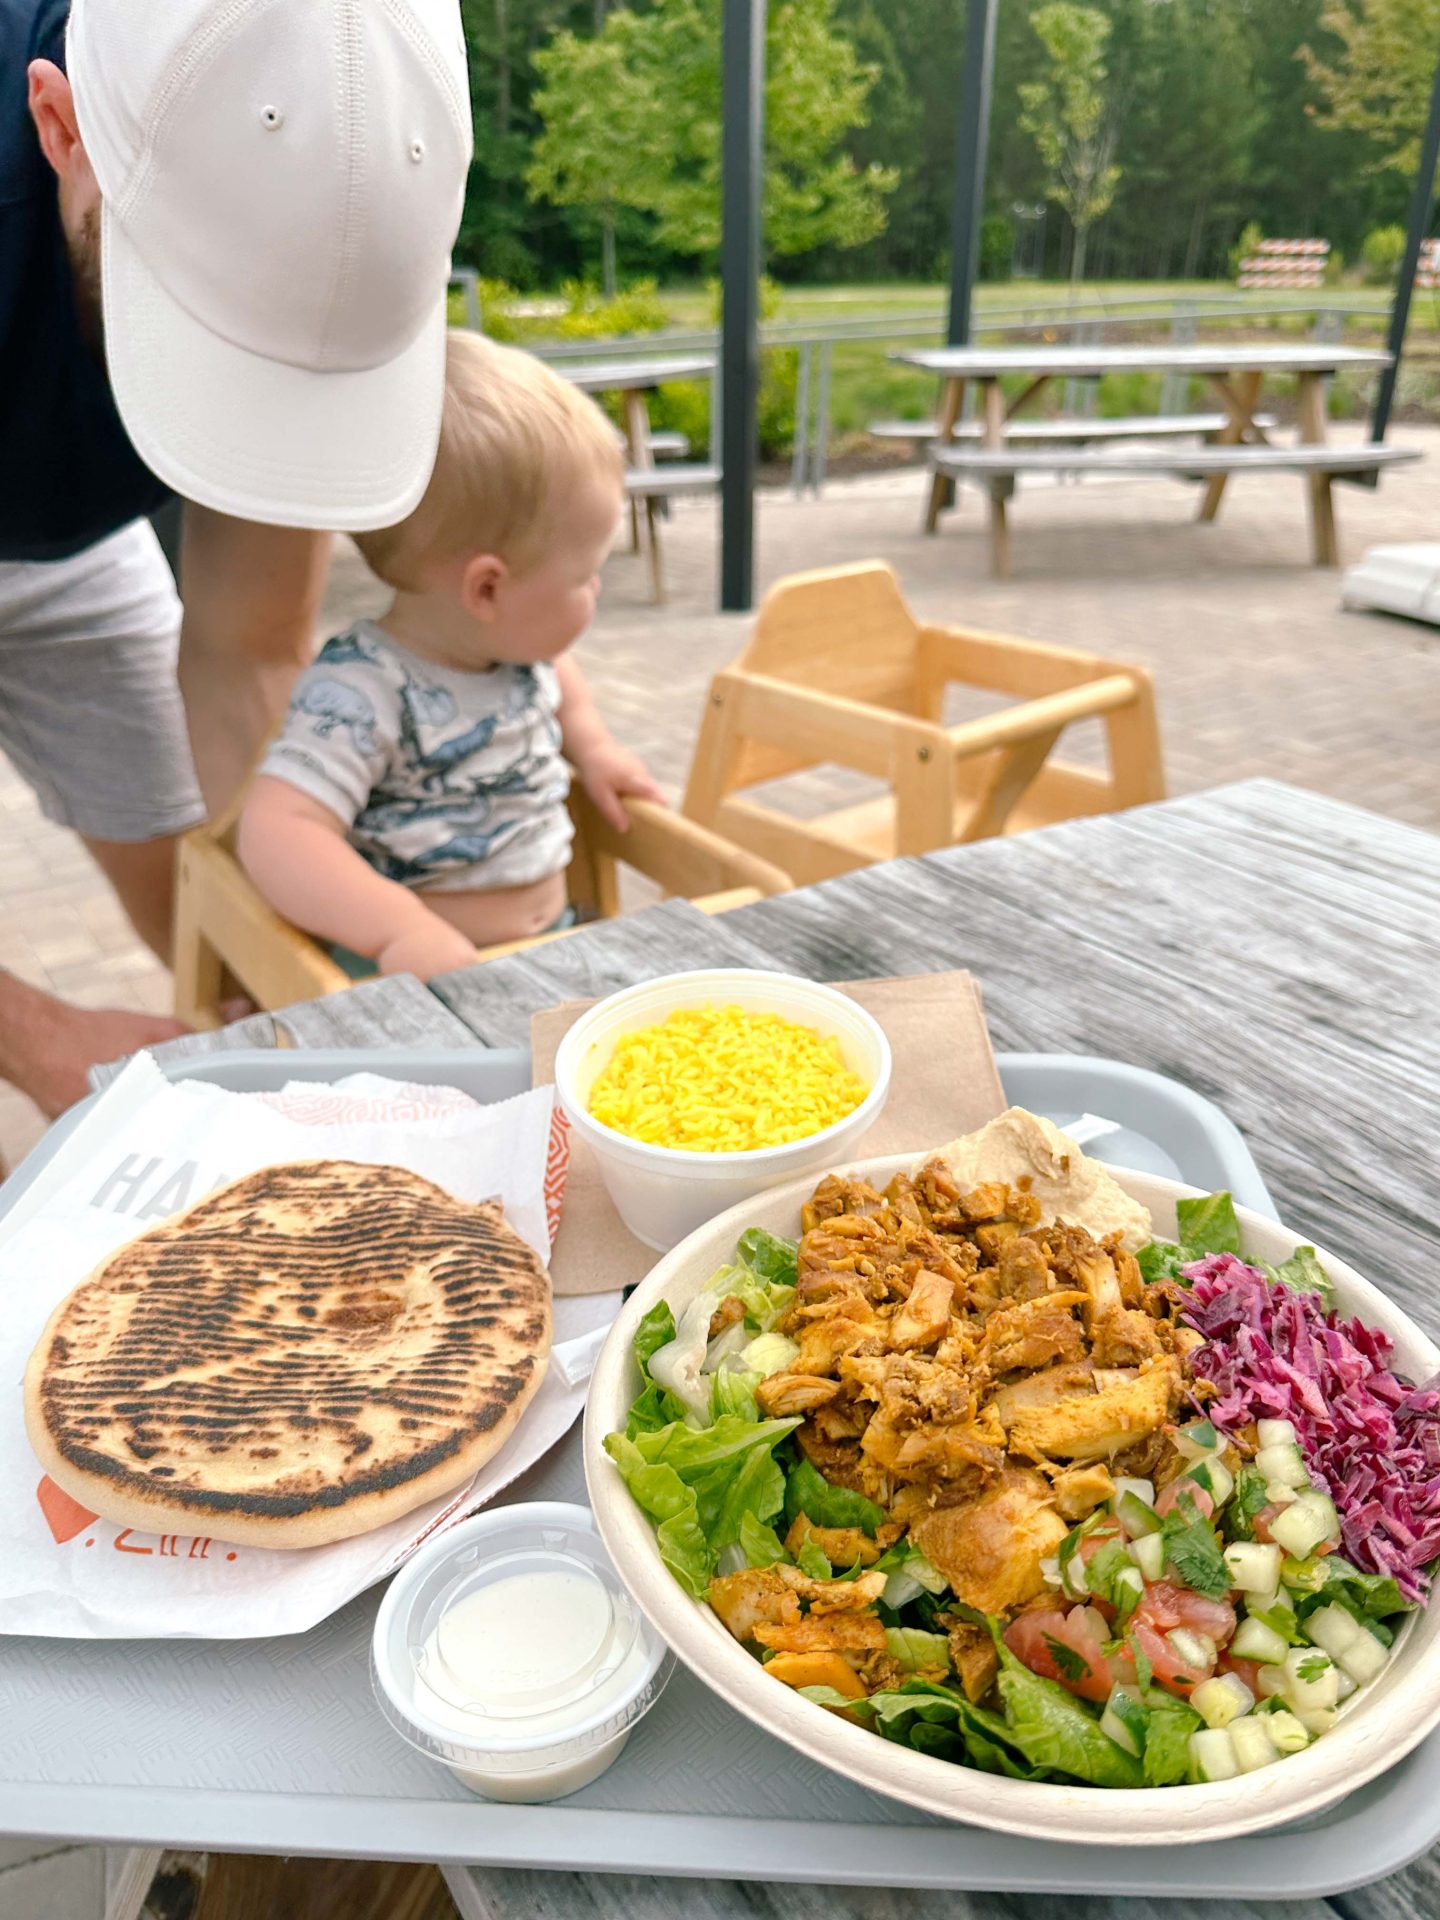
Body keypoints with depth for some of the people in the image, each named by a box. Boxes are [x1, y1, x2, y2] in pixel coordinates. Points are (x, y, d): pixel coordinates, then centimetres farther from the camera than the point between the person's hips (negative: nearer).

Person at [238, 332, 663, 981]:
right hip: (428, 976, -6)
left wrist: (591, 745, 19)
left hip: (556, 944, 7)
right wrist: (403, 930, -41)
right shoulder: (359, 697, -20)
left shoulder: (514, 642, 6)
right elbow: (277, 831, -30)